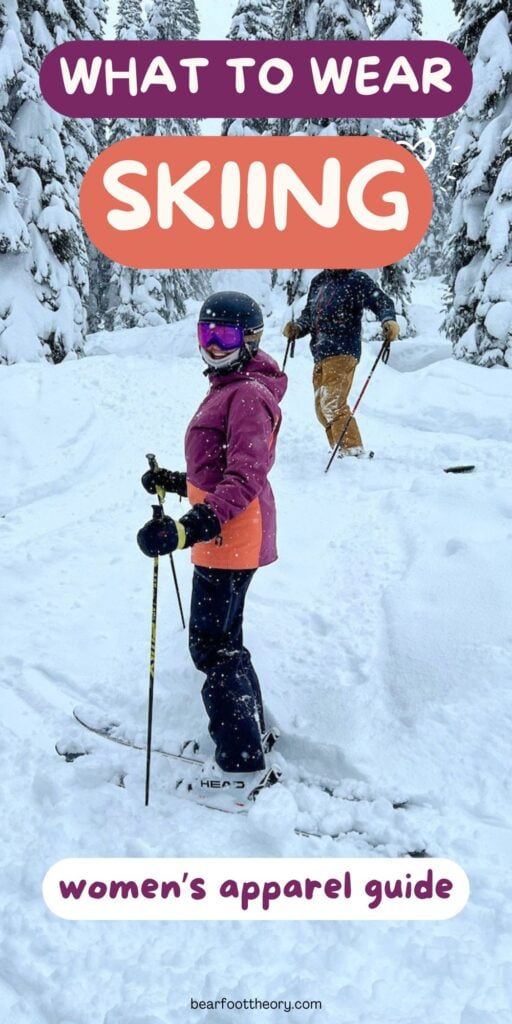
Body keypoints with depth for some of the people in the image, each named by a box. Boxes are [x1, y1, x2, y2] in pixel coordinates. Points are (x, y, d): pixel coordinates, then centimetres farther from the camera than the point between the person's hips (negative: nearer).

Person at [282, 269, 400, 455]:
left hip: (342, 354, -8)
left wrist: (389, 320, -29)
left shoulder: (357, 279, -2)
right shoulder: (318, 281, 18)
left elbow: (382, 301, -9)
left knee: (333, 405, -19)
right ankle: (340, 450, 21)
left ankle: (353, 451, -17)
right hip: (320, 356, 8)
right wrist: (297, 328, 3)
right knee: (322, 410, 11)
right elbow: (309, 314, 23)